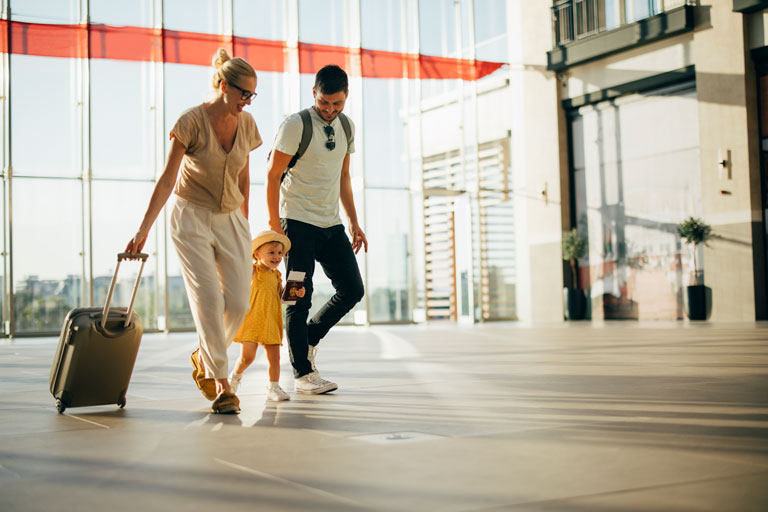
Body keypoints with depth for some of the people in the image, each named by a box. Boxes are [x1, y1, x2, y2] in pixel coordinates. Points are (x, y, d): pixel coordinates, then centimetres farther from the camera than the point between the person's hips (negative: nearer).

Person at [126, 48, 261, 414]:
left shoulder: (246, 124, 1)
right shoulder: (192, 121, -14)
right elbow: (167, 179, -15)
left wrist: (244, 220, 20)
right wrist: (143, 230, -19)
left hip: (230, 220, 5)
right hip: (191, 218, -5)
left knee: (238, 303, -5)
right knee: (208, 300, -12)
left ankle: (204, 357, 23)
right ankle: (221, 386, -4)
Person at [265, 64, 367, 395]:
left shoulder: (346, 127, 10)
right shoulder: (296, 125, -10)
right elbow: (273, 174, -9)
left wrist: (354, 223, 15)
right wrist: (275, 224, -12)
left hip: (331, 224, 7)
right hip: (298, 222, -6)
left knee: (352, 289, 3)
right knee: (300, 297, -5)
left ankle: (309, 338, 24)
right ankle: (303, 374, 5)